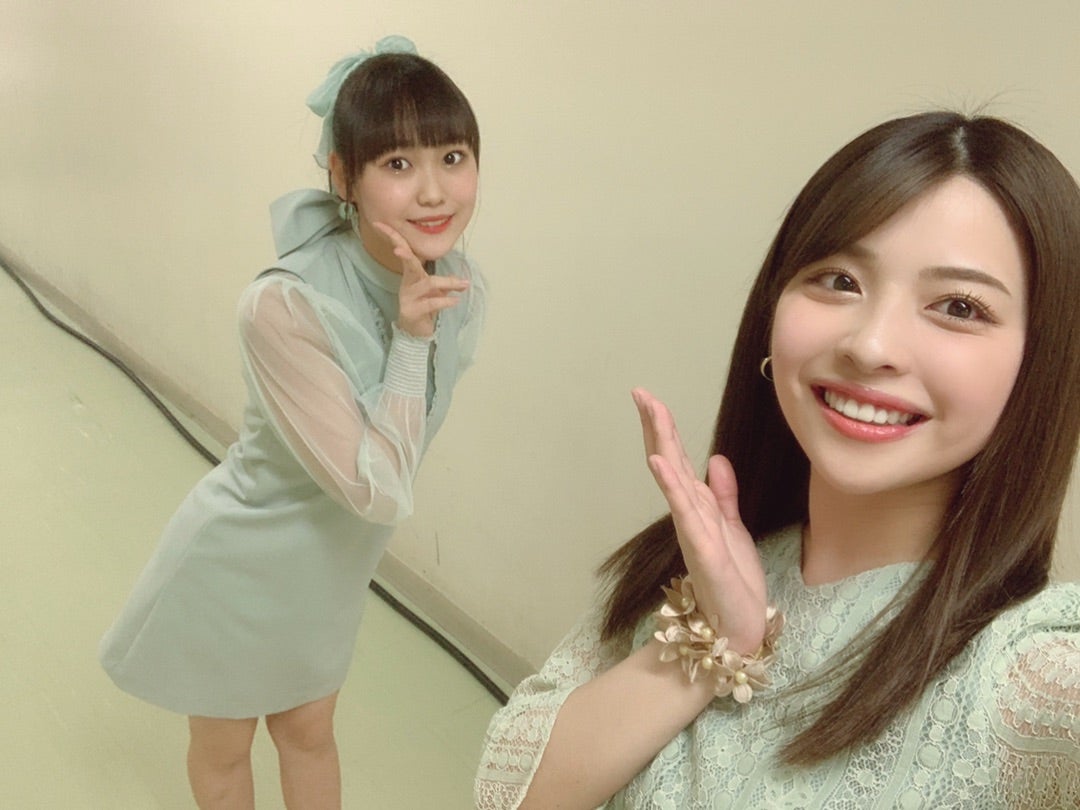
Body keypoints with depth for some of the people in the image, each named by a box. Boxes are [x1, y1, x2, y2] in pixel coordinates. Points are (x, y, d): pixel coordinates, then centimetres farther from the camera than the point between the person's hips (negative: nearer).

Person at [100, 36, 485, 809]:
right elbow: (378, 490, -32)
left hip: (333, 565, 5)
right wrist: (409, 338, -35)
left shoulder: (460, 289, -15)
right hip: (241, 565, -4)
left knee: (309, 733, 27)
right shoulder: (287, 306, -35)